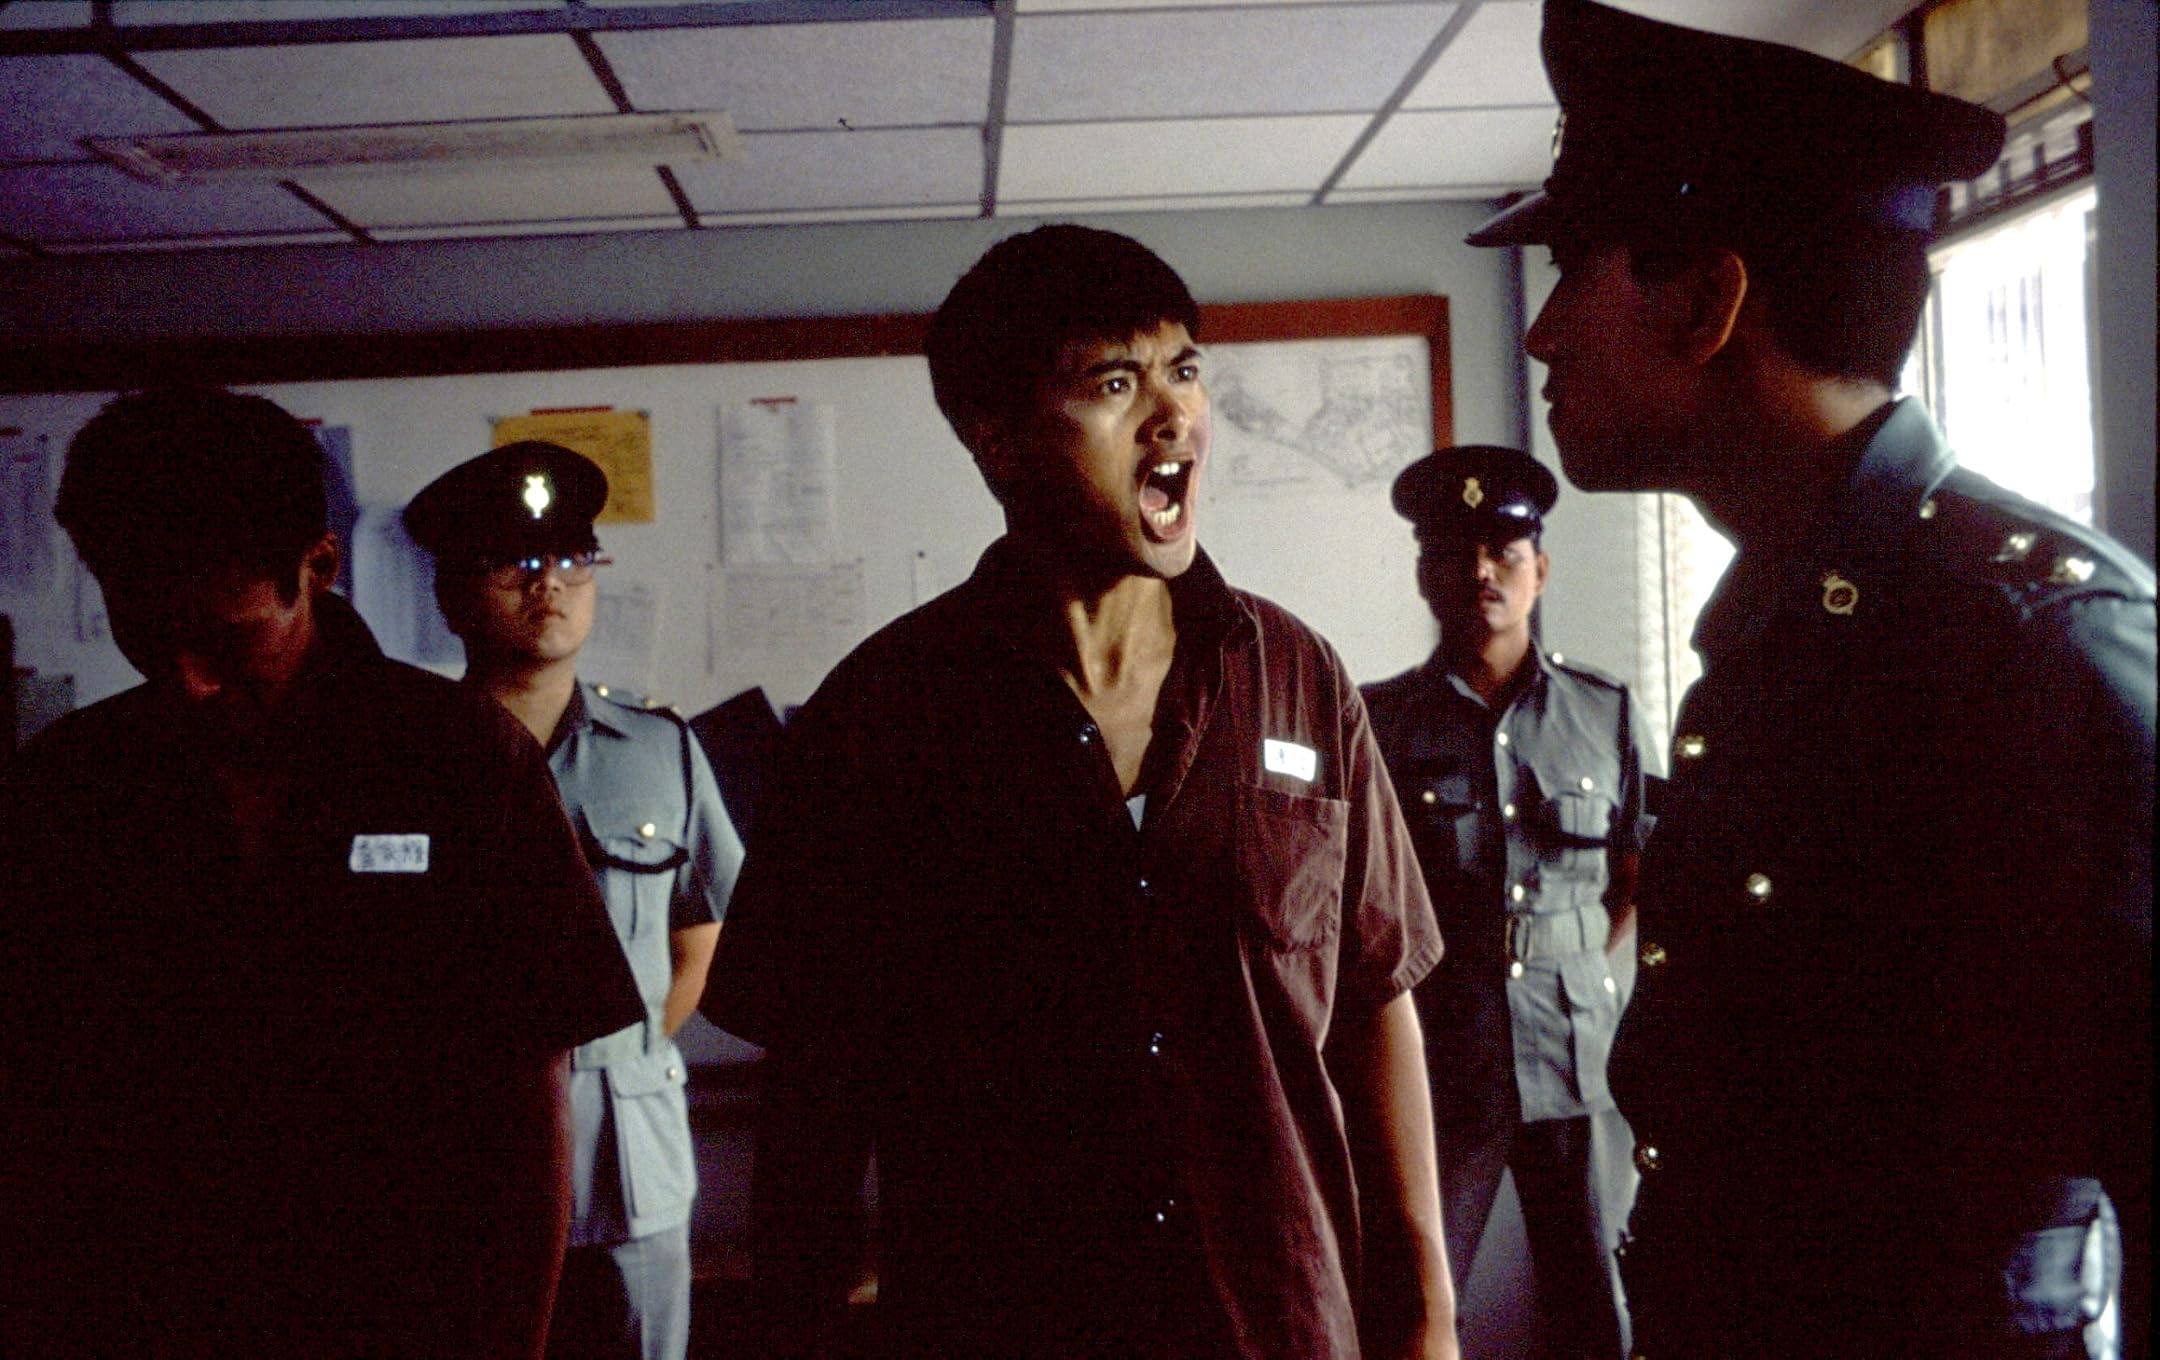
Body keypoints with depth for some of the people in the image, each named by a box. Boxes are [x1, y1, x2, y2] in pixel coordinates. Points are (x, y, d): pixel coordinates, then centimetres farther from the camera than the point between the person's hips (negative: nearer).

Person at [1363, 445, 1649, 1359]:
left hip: (1581, 1066, 2)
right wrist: (1404, 1012, 1)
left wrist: (1590, 985, 4)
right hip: (1436, 1070, -1)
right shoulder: (1380, 721, 2)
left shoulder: (1605, 713, 7)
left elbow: (1638, 882, 15)